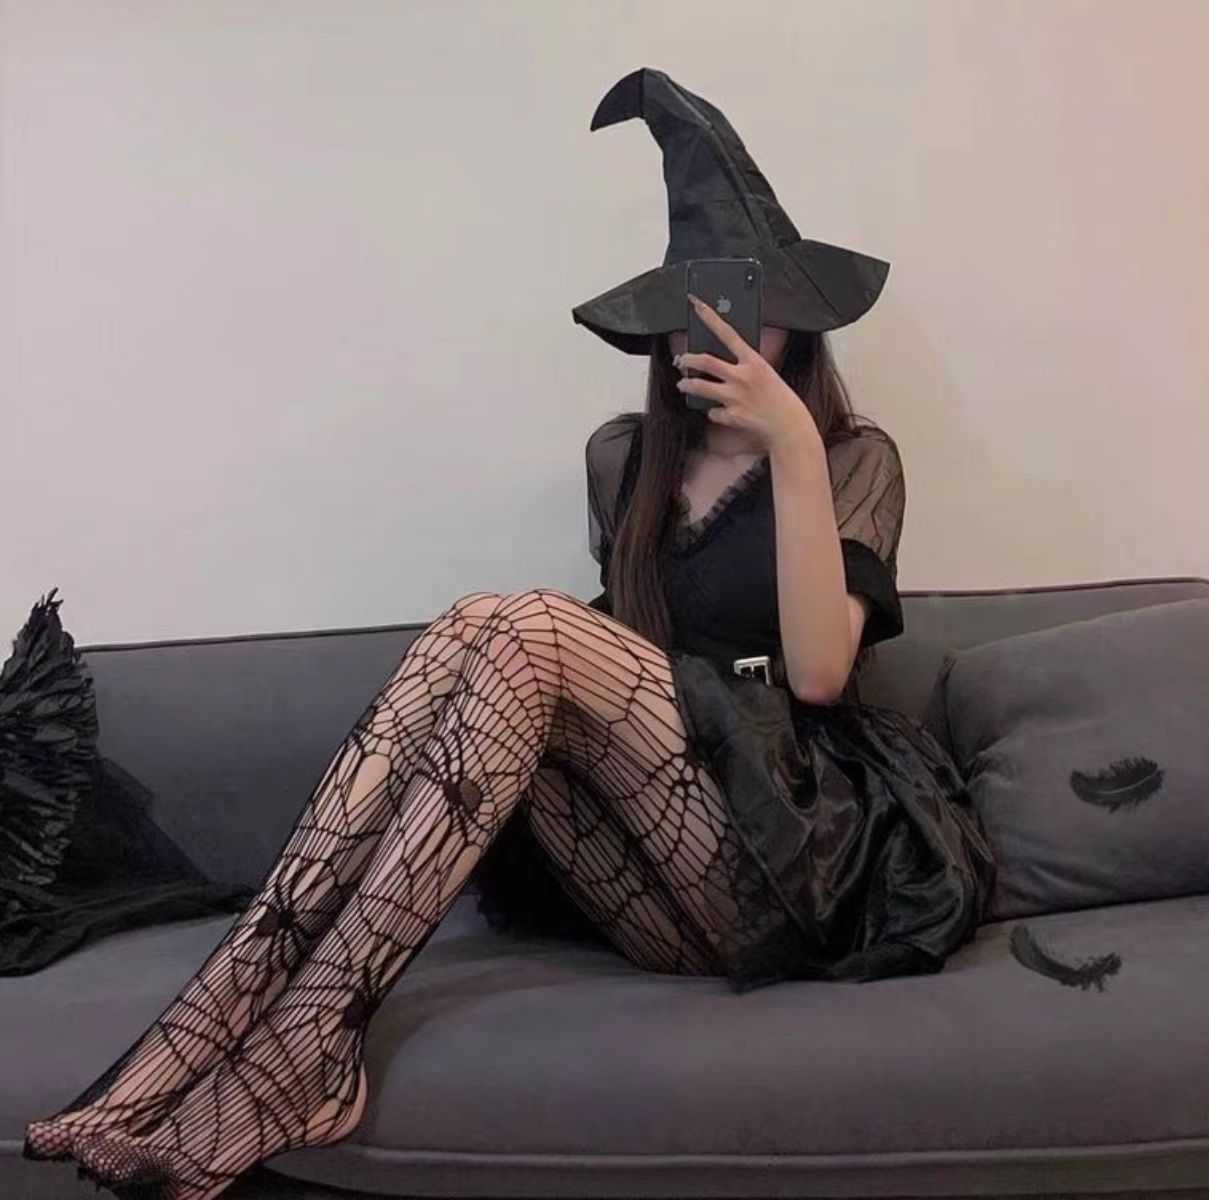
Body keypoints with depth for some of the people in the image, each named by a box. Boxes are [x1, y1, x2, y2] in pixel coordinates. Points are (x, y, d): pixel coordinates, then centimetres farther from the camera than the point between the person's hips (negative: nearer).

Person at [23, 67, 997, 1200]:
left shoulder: (856, 459, 4)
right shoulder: (623, 457, 14)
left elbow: (818, 670, -13)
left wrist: (790, 443, -17)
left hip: (784, 863, -3)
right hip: (655, 895, 4)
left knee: (514, 626, -28)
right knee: (474, 653, -26)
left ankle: (285, 1050, -32)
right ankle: (223, 1017, -33)